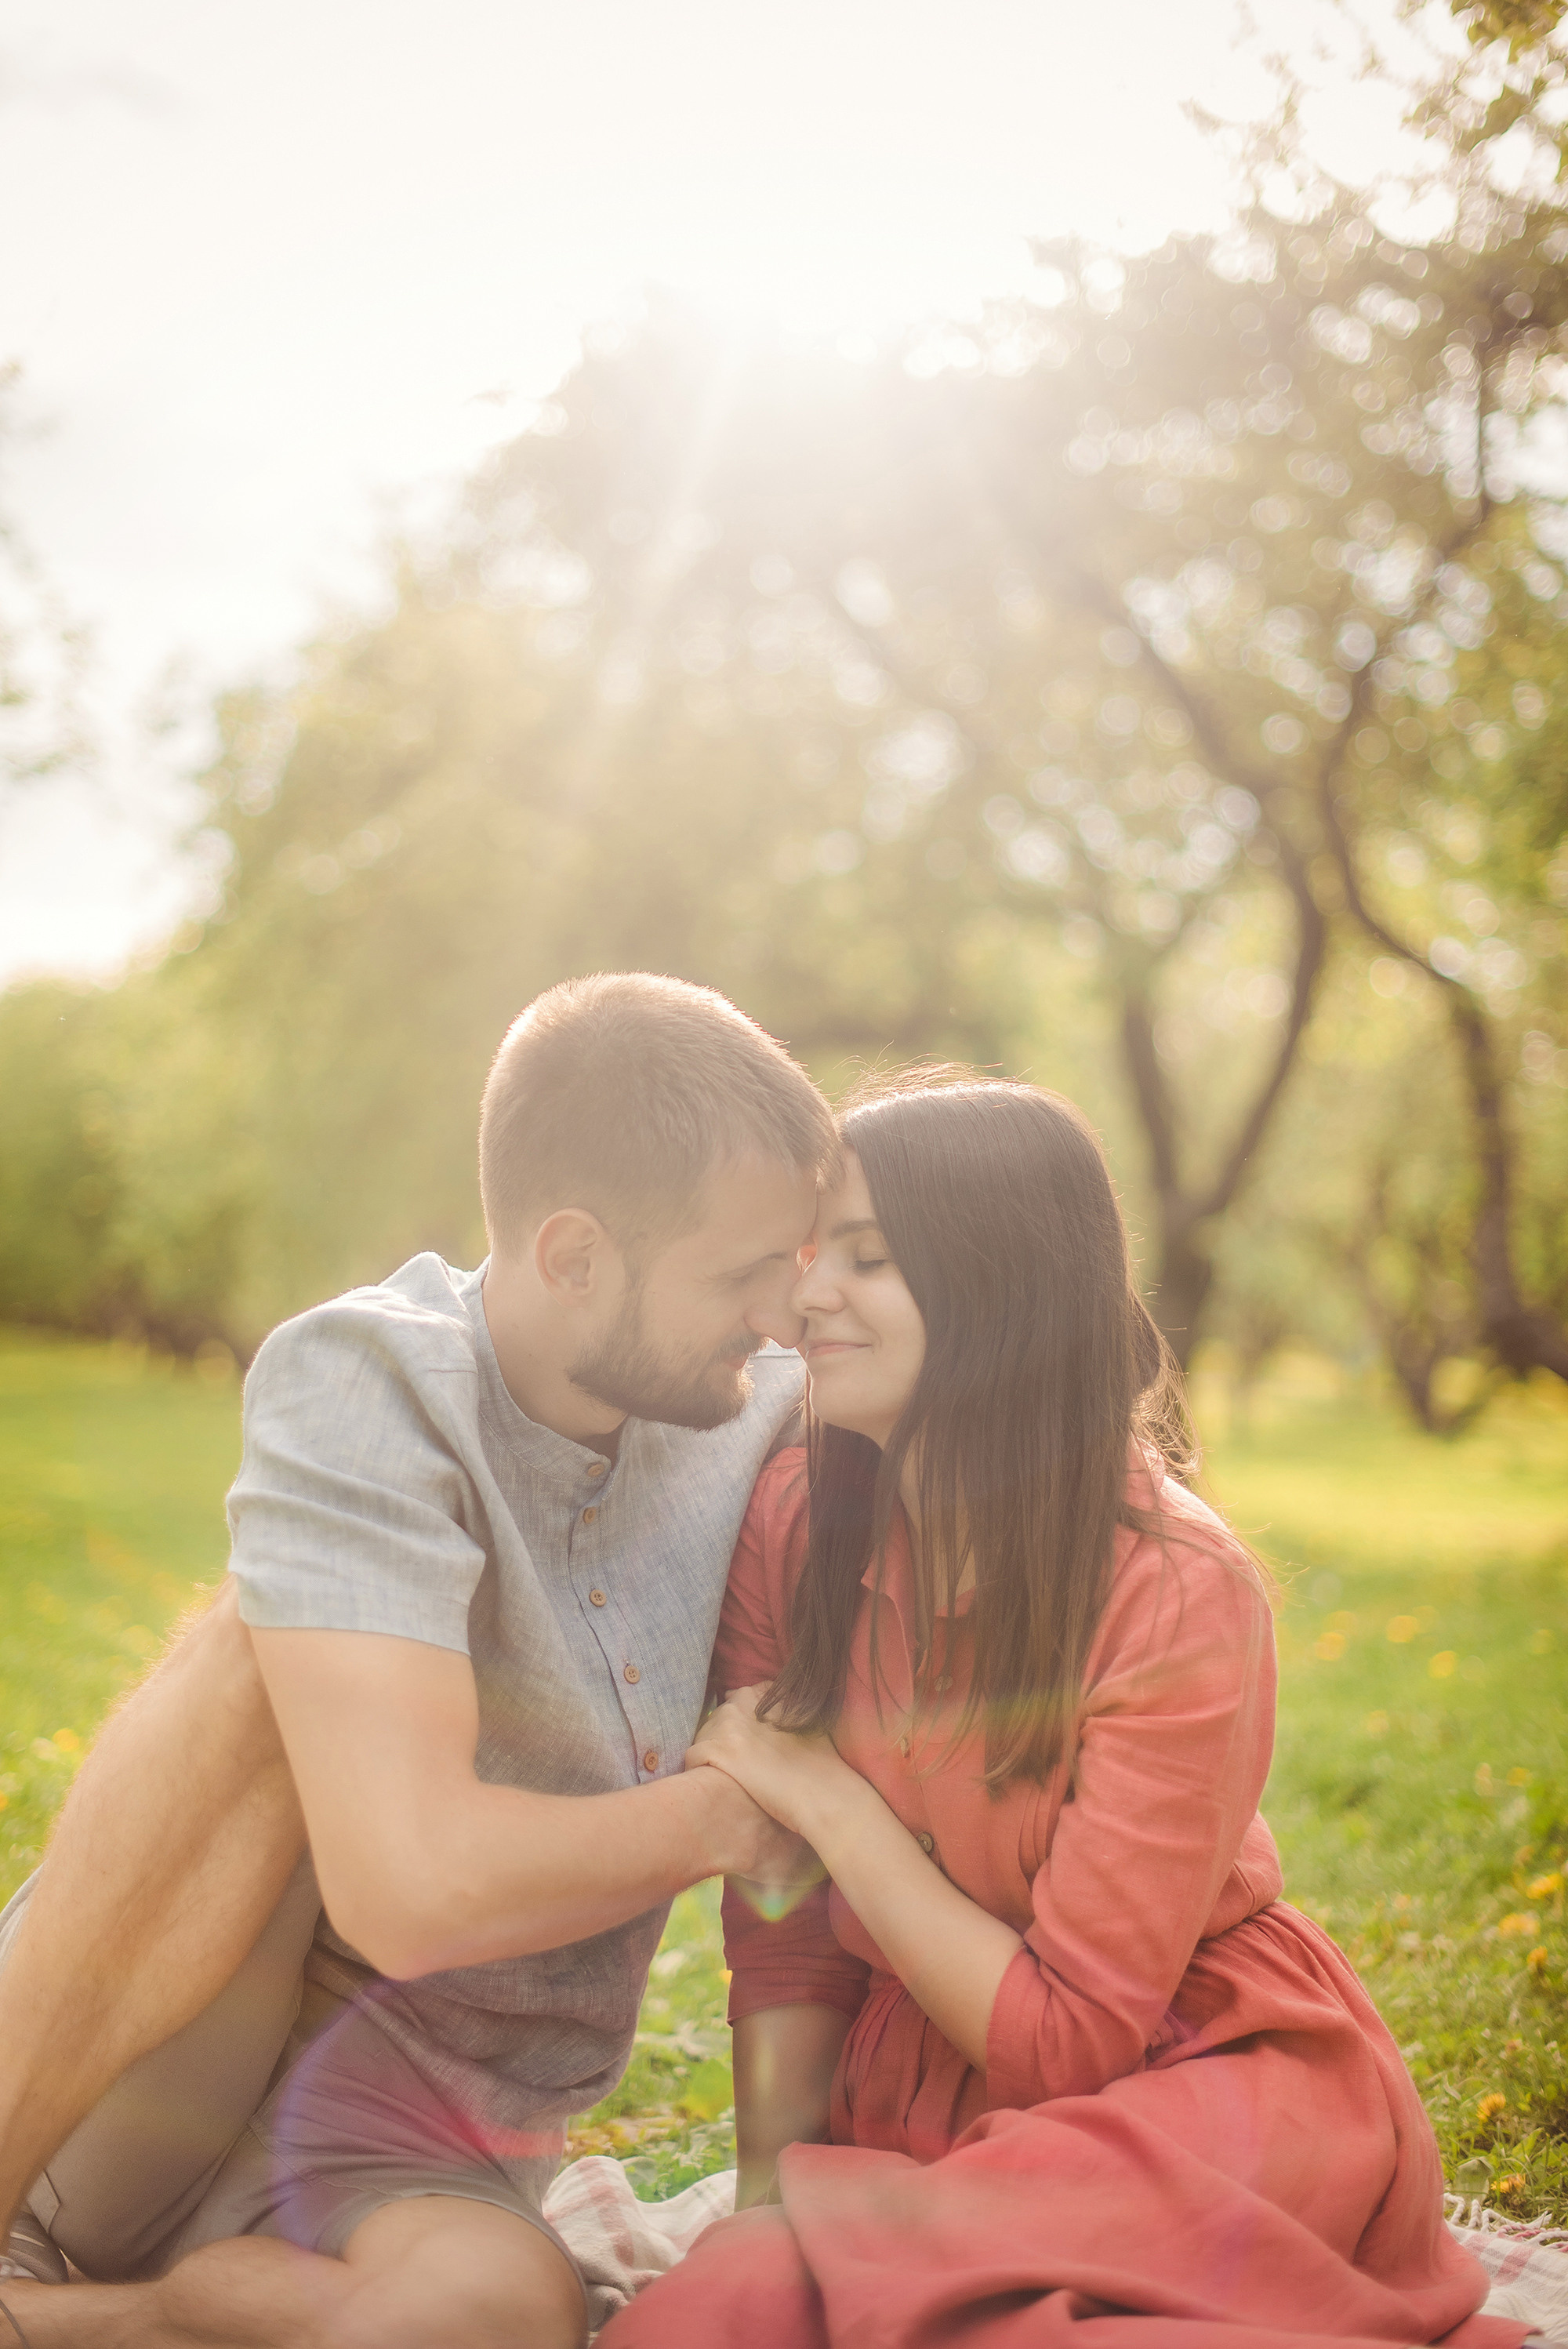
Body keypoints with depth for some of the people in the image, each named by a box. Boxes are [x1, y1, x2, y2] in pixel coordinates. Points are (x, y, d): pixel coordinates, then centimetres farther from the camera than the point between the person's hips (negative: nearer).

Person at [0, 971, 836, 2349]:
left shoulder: (760, 1412, -3)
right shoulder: (363, 1381, -21)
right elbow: (418, 1885, -32)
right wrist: (726, 1814, -15)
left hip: (408, 2151, 4)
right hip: (126, 2086, -4)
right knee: (261, 1674, -32)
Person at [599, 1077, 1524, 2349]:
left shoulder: (1177, 1591, -20)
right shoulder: (791, 1525, -6)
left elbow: (1064, 2038, -17)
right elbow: (786, 1928, 0)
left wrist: (828, 1797, -17)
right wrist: (773, 2189, -11)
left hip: (1194, 2083, -4)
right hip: (922, 2092, 4)